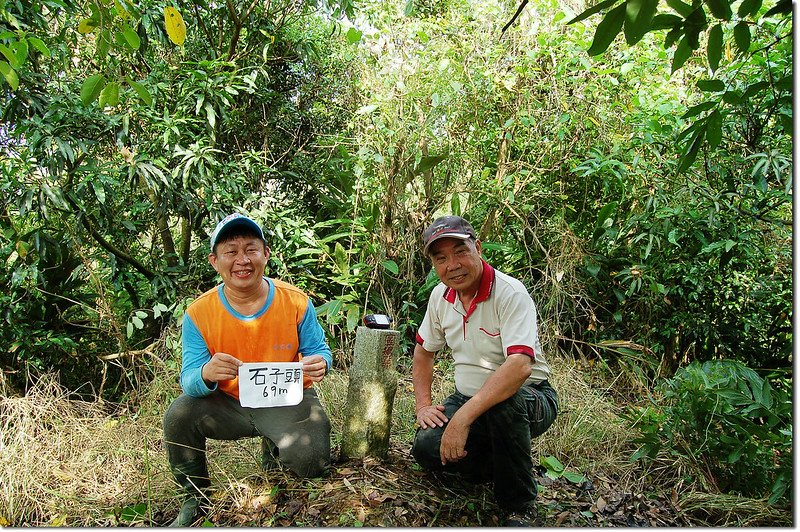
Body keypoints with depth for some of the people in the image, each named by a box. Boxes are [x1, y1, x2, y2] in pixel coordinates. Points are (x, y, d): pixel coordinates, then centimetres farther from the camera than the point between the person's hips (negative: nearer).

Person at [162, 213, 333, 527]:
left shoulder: (296, 302, -12)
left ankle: (273, 451, 19)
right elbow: (188, 380, -13)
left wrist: (319, 363, -29)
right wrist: (206, 374, -39)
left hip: (287, 402, 0)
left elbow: (319, 350, -2)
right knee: (179, 415, -24)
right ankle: (194, 498, 5)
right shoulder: (199, 314, -11)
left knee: (310, 461, -22)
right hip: (228, 404, 1)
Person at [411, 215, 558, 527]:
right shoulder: (440, 296, -1)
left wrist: (462, 419, -41)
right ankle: (500, 465, 9)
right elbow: (423, 350, 15)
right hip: (467, 399, 5)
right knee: (426, 447, -21)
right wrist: (423, 405, 2)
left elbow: (520, 365, -36)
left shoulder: (510, 293, -22)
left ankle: (520, 510, -16)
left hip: (529, 399, -5)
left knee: (504, 402, -39)